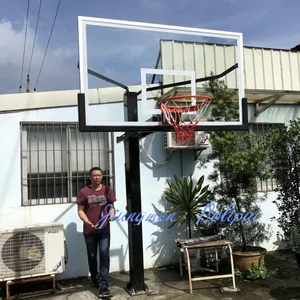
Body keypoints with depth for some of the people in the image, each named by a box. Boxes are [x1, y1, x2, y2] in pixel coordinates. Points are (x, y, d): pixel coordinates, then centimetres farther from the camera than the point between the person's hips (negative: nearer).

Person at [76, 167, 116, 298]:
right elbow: (80, 210, -4)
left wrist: (111, 215, -14)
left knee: (104, 256, -7)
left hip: (104, 229, 0)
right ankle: (95, 279, 41)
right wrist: (87, 221, -20)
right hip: (89, 230, 0)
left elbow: (111, 206, 7)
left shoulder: (108, 190, -1)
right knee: (92, 256, 16)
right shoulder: (83, 192, -6)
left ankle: (103, 287, -4)